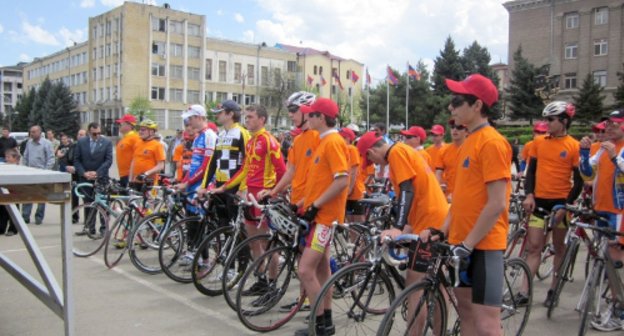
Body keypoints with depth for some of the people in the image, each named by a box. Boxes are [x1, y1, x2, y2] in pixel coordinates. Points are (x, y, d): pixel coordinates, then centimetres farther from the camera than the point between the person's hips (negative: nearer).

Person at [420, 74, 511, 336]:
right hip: (462, 242, 9)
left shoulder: (491, 142, -15)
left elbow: (497, 204, -20)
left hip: (483, 244, -9)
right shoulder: (469, 142, 14)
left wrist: (468, 243, -19)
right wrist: (442, 231, 8)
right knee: (465, 310, 16)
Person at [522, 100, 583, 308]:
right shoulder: (538, 142, 4)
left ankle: (553, 290, 23)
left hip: (561, 202, -2)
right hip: (539, 201, 2)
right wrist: (529, 195, -3)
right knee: (534, 247, -2)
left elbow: (579, 180, -4)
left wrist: (566, 204, -12)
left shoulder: (574, 146, -6)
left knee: (559, 248, 10)